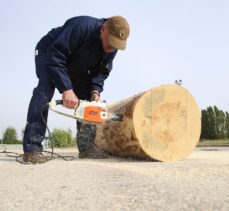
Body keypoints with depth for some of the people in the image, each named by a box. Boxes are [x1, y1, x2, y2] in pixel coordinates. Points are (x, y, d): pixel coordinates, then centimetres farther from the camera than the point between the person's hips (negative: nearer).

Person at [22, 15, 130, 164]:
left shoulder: (113, 47, -17)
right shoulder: (82, 26, -38)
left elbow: (101, 71, -10)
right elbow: (55, 55, -41)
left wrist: (95, 91, -29)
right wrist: (66, 89, -47)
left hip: (75, 65, 6)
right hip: (49, 54, -6)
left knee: (87, 97, -5)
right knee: (45, 90, -28)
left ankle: (86, 147, -1)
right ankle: (32, 148, -27)